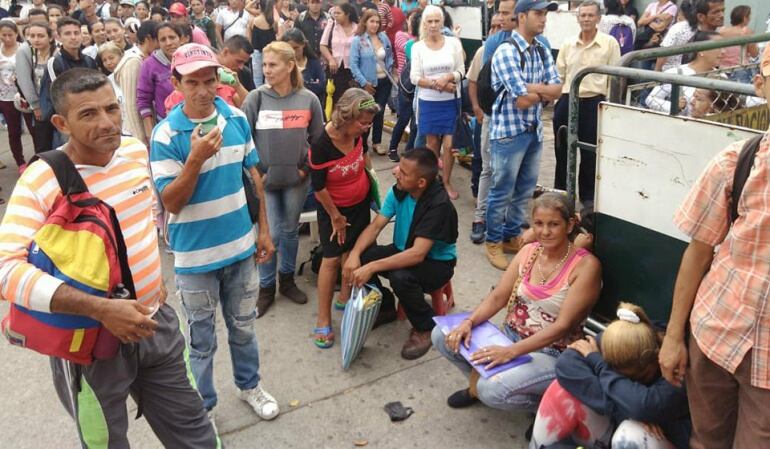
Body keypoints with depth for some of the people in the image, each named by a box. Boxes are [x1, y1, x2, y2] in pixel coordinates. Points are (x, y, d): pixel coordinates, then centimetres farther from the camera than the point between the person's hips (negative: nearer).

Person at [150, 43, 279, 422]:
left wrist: (263, 229, 8)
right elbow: (171, 202, -17)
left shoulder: (237, 118, -3)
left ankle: (249, 385, 45)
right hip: (195, 256, -3)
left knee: (243, 327, 22)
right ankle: (201, 406, 35)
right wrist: (196, 158, -31)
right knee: (201, 339, 13)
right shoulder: (166, 134, -15)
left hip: (241, 247, 4)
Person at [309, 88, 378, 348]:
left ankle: (345, 299, 34)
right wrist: (336, 216, -12)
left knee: (353, 252, 14)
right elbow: (319, 188, -21)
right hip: (333, 208, -6)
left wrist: (372, 178, 17)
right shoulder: (321, 145, -30)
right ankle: (323, 320, 5)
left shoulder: (357, 134, -13)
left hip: (360, 203, 6)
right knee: (332, 258, -5)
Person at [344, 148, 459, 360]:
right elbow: (375, 226, -8)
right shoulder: (399, 191, -11)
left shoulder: (439, 204, -30)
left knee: (401, 277, -36)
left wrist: (372, 267, -39)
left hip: (437, 263, -6)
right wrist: (354, 253, -27)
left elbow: (417, 254, -36)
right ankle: (385, 307, 11)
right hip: (403, 251, 6)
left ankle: (426, 327, -7)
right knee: (361, 258, -16)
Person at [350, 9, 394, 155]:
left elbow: (390, 57, 14)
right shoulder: (357, 40, -10)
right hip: (368, 83, -3)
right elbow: (353, 64, -12)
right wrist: (364, 83, -14)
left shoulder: (384, 37, 2)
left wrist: (390, 71, 2)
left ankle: (377, 143, 19)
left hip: (384, 81, 3)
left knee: (380, 112, 8)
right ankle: (362, 142, 24)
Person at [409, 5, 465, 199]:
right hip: (428, 102, 0)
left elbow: (461, 71, -1)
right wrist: (438, 84, -17)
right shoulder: (417, 47, -1)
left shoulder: (453, 42, -1)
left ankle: (447, 182, 16)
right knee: (432, 143, 10)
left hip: (451, 101, 0)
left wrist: (448, 78, -21)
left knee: (449, 145, -2)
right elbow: (415, 77, -6)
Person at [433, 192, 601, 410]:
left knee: (492, 390, -30)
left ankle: (544, 401, 0)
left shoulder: (586, 265, -15)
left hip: (551, 353, -6)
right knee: (441, 336, -9)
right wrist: (469, 322, -19)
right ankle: (479, 382, 13)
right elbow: (497, 297, 1)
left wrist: (511, 351, -30)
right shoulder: (528, 251, 3)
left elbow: (563, 326, -21)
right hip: (509, 335, 6)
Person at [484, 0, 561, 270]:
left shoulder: (542, 51, 9)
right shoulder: (506, 52, -15)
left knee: (525, 190, 15)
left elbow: (557, 89, 1)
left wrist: (531, 88, -14)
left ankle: (512, 236, 31)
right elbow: (522, 101, -20)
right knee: (502, 192, 3)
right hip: (509, 132, -7)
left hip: (534, 130, 7)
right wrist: (543, 92, -2)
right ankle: (494, 243, 18)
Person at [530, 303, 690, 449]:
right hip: (616, 426, 3)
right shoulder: (613, 341, -19)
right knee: (562, 390, -21)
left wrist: (596, 361, -32)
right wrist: (626, 406, -36)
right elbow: (566, 365, -32)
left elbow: (645, 406, -44)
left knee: (632, 433, -37)